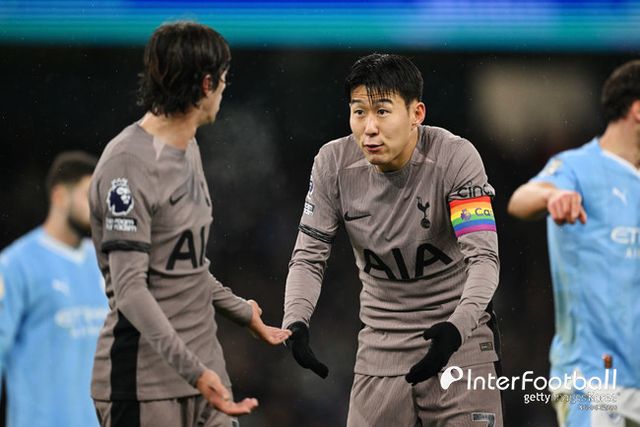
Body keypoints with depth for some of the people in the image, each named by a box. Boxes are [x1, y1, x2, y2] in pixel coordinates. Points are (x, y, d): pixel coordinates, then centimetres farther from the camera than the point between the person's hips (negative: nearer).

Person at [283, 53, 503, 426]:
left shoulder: (456, 157, -17)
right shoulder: (335, 163, -8)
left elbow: (483, 256, -22)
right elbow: (309, 256, -4)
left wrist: (457, 326, -39)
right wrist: (296, 322, -22)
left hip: (458, 334, -3)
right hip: (382, 337, 3)